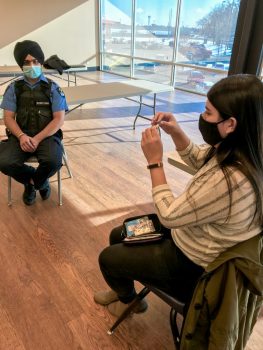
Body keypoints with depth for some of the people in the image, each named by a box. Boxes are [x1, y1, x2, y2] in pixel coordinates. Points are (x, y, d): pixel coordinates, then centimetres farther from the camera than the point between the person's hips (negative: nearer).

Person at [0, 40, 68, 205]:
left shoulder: (53, 88, 2)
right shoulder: (14, 88, 8)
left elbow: (59, 119, -5)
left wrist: (37, 139, -16)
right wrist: (22, 136, -18)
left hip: (47, 136, -2)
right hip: (21, 136, 2)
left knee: (54, 162, -33)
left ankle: (34, 181, 6)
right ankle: (37, 180, 7)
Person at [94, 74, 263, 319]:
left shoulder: (228, 180, -40)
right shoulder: (237, 152, -11)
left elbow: (168, 215, -27)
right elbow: (198, 160, 10)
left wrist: (155, 161, -22)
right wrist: (176, 133, -7)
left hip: (192, 264, -8)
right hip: (189, 236, 8)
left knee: (108, 257, 9)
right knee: (118, 235, 19)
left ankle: (128, 299, 43)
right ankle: (123, 289, 45)